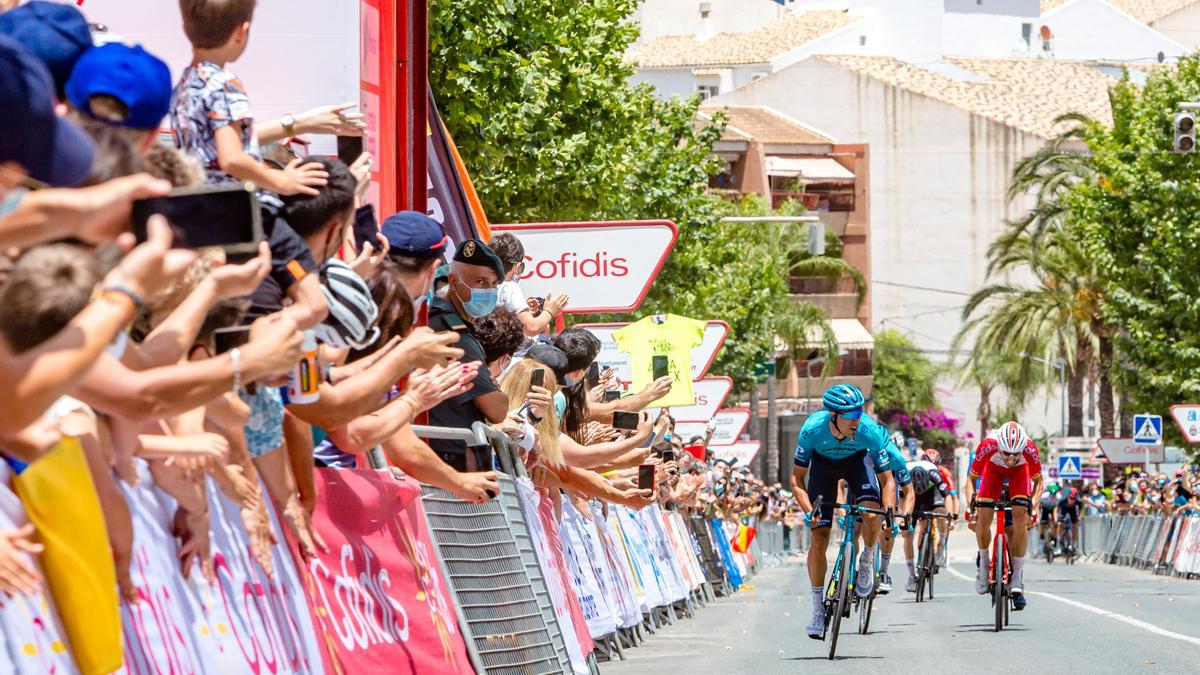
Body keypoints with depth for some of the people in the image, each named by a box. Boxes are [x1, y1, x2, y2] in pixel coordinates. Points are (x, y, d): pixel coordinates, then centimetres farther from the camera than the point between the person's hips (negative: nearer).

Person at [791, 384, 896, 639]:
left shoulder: (870, 431, -34)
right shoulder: (812, 430, -34)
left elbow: (886, 479, -24)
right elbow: (797, 478, -23)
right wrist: (808, 511, -37)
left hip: (857, 460, 0)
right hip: (823, 462, 0)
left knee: (872, 515, -29)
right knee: (819, 538, -8)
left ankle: (866, 563, 2)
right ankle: (818, 609, 4)